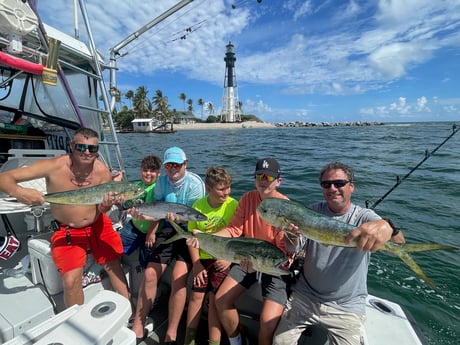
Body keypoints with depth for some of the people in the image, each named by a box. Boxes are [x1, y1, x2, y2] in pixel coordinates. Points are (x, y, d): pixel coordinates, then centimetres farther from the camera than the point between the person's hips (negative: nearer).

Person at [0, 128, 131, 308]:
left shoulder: (102, 170, -15)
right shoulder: (54, 166, -20)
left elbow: (101, 209, -9)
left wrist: (107, 204, -33)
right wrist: (18, 191, -40)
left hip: (97, 225, 2)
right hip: (66, 230, -1)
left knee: (114, 265, 4)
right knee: (71, 281, -12)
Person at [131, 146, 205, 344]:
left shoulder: (195, 183, -15)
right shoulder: (162, 181, 2)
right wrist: (152, 230, -2)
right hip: (168, 229, 5)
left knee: (178, 277, -17)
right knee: (149, 274, -2)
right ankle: (137, 327, 20)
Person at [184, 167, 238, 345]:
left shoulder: (233, 205, -14)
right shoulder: (198, 206, -7)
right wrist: (196, 263, -3)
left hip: (223, 259, -2)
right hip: (202, 258, 3)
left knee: (215, 298, 1)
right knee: (196, 295, 10)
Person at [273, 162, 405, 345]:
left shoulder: (364, 217, -10)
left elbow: (398, 243, -28)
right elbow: (294, 247, -12)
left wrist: (387, 228, -52)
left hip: (346, 307, -1)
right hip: (304, 297, 2)